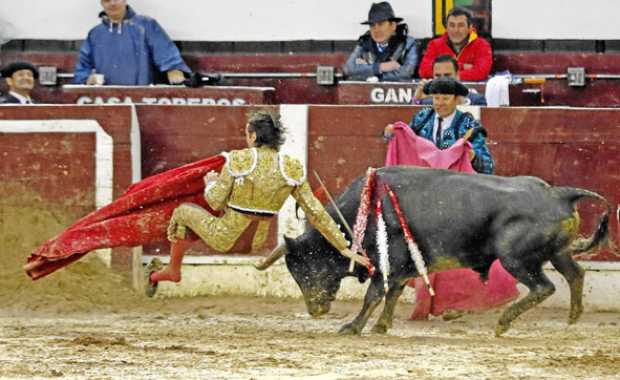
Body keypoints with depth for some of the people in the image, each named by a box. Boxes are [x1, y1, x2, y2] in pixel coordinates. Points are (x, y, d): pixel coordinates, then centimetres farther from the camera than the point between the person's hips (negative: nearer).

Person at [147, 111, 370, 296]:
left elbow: (215, 202, -12)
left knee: (183, 212, 24)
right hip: (256, 242, 4)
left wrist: (210, 182, 11)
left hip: (224, 240, -4)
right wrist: (344, 248, -4)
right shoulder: (292, 169, -8)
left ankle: (173, 270, 35)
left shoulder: (238, 160, -18)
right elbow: (316, 213, -8)